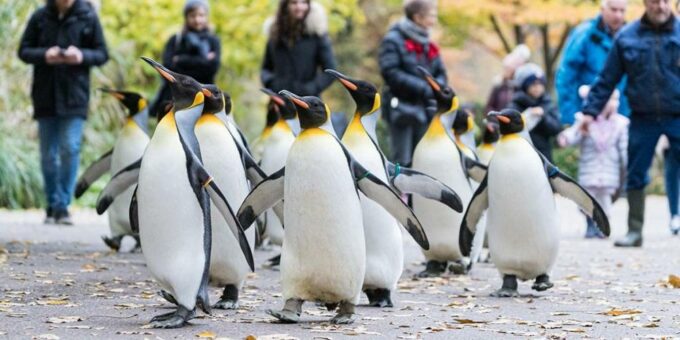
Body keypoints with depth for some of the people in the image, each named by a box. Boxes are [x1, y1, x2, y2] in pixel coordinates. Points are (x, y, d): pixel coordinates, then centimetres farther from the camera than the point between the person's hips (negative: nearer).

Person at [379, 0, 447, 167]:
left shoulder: (428, 44, 14)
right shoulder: (394, 40, -5)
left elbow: (441, 73, 17)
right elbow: (390, 72, -15)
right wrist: (422, 87, -18)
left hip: (424, 108, 6)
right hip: (402, 108, -6)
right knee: (402, 160, -8)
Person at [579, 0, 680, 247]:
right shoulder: (627, 37, 2)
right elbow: (607, 79, 6)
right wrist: (591, 110, 2)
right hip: (643, 119, 2)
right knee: (635, 177, 7)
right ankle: (635, 231, 17)